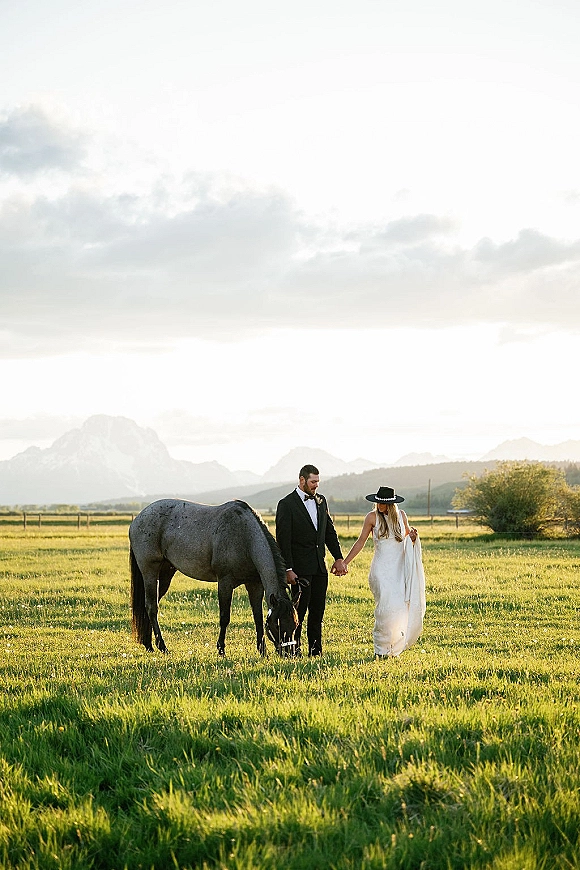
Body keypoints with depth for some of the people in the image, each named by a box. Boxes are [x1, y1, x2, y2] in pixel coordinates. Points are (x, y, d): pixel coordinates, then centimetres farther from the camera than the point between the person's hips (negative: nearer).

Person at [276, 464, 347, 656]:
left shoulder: (321, 501, 13)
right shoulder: (286, 504, -7)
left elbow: (330, 531, 18)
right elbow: (283, 540, -10)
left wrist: (338, 558, 8)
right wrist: (288, 569, -15)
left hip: (319, 567, 6)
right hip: (300, 568, -6)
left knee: (318, 611, 8)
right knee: (299, 610, -5)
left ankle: (316, 651, 13)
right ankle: (293, 648, 6)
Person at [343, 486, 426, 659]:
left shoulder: (401, 515, 8)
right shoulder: (372, 517, -2)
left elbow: (408, 539, 20)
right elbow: (360, 542, 5)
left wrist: (413, 536, -4)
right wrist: (344, 563, 3)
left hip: (400, 568, 4)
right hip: (382, 569, -4)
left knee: (405, 606, -3)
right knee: (388, 606, -17)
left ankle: (394, 647, 14)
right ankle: (381, 649, -6)